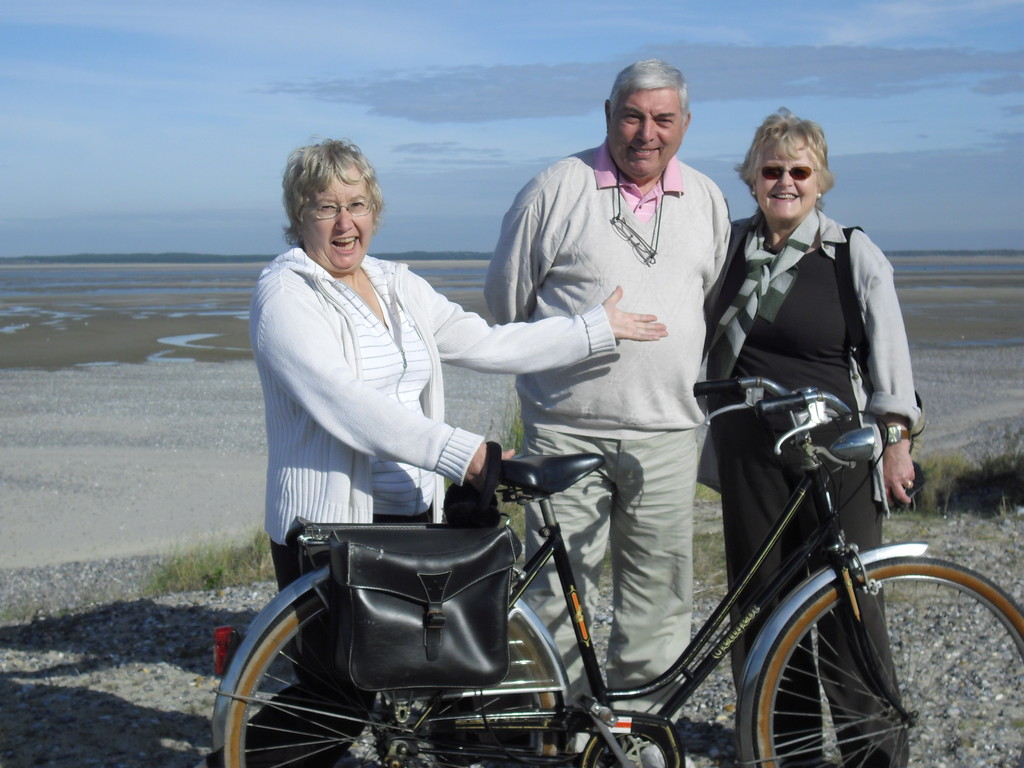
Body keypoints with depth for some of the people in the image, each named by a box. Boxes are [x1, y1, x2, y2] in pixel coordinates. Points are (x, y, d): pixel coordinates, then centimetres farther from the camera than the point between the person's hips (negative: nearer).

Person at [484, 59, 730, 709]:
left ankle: (639, 717, 24)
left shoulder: (707, 200, 11)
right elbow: (506, 296, 6)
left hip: (666, 433, 3)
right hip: (566, 428, -3)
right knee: (560, 588, 1)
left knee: (660, 593, 8)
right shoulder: (557, 188, -2)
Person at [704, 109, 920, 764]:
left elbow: (888, 351, -1)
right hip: (749, 446, 3)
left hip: (838, 445, -3)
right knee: (758, 593, 6)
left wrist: (896, 441, -5)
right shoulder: (731, 247, 8)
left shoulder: (856, 255, -1)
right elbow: (706, 338, 18)